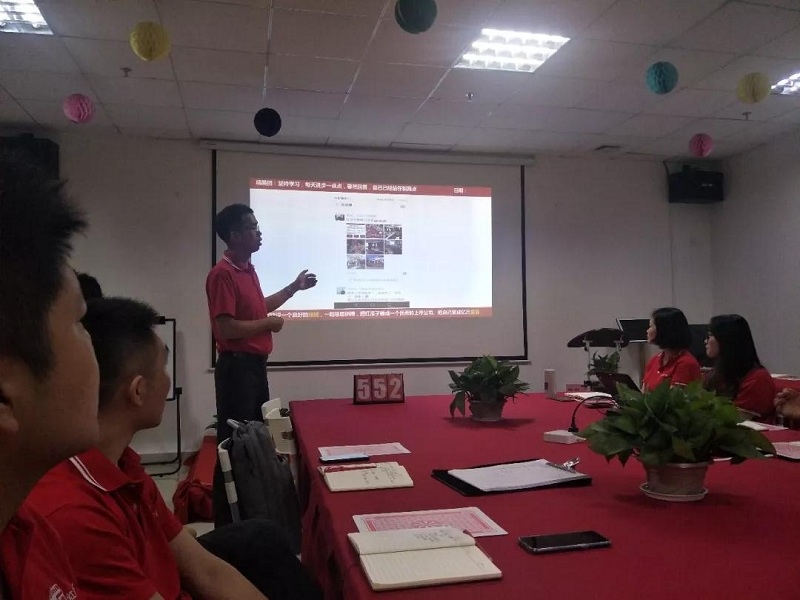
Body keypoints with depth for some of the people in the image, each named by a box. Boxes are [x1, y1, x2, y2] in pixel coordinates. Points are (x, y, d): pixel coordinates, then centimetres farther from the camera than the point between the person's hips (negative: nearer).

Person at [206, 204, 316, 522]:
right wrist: (269, 324, -11)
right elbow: (226, 328, -24)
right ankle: (226, 517, 9)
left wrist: (295, 286, 28)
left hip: (255, 364, 10)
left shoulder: (248, 269, 12)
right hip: (237, 366, -10)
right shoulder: (223, 273, -18)